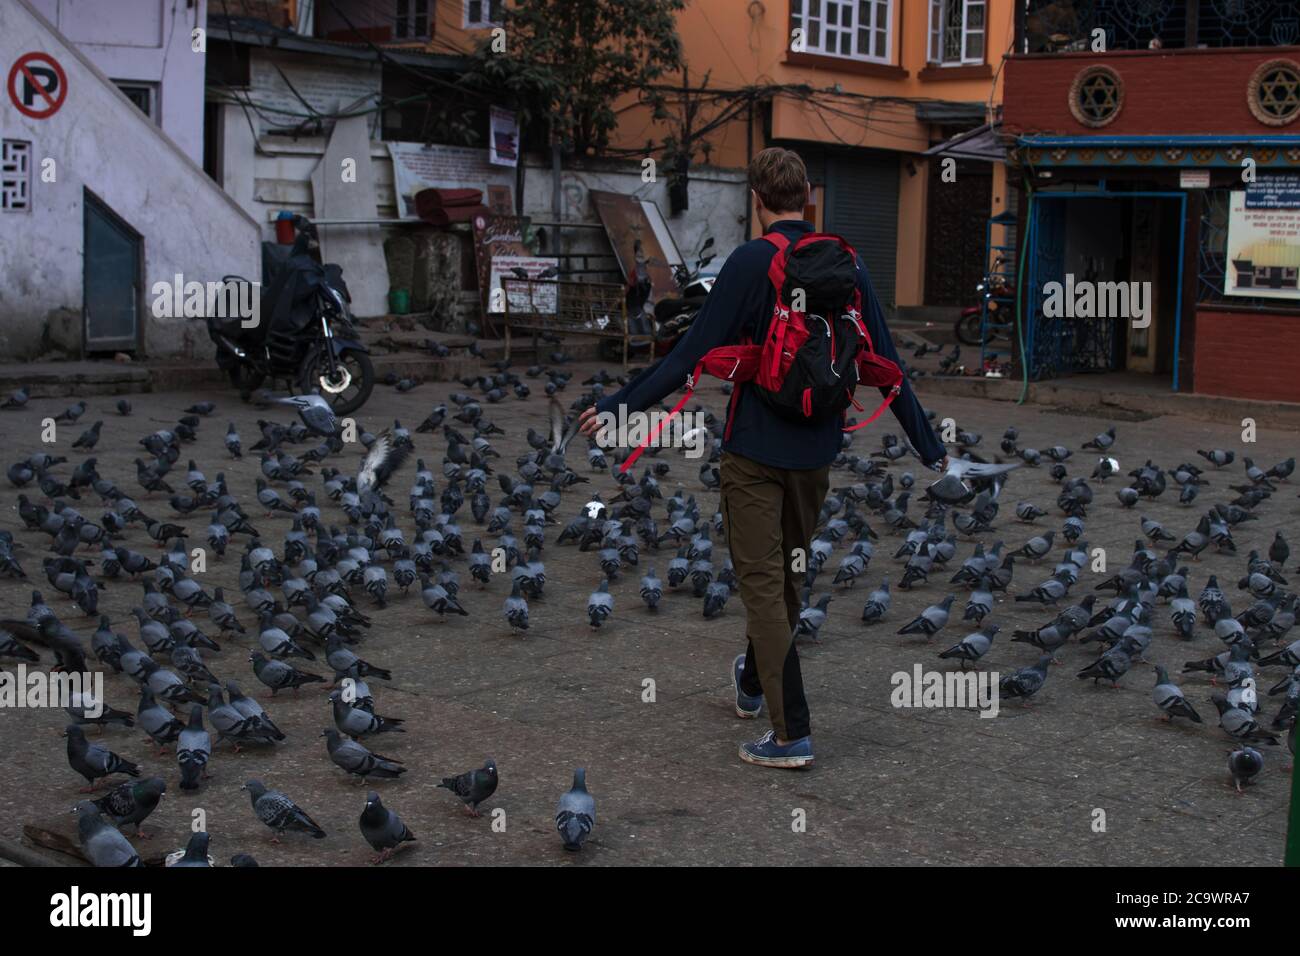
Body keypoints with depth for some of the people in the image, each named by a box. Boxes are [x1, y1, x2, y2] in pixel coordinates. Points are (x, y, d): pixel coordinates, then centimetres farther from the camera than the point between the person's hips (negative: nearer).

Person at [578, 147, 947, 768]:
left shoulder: (751, 263, -13)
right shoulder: (846, 264, 2)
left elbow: (693, 354, -16)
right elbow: (884, 362, 4)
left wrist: (619, 407, -8)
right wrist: (928, 447, 12)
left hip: (755, 449, -6)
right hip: (817, 449, 6)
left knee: (762, 582, 0)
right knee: (788, 575, 22)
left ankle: (791, 733, -1)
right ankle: (753, 682, 44)